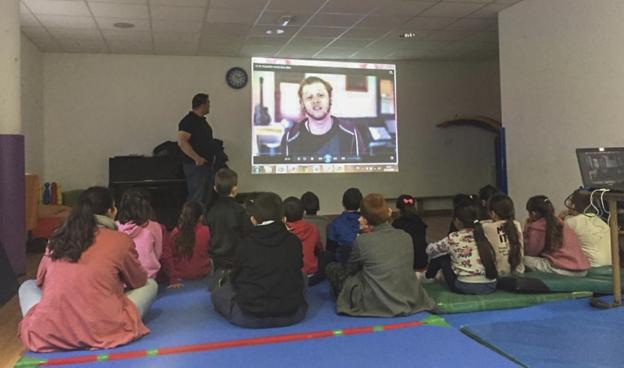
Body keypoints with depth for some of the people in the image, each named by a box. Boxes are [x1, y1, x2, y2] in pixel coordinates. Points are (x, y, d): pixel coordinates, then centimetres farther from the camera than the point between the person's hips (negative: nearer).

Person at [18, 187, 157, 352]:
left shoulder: (56, 238, 11)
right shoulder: (121, 240, 0)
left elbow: (40, 281, 25)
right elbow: (139, 281, 17)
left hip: (46, 334, 3)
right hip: (100, 332, -2)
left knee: (28, 285, 31)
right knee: (150, 284, 16)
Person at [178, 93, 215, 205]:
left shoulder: (202, 120, 16)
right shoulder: (188, 121, -14)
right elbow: (182, 142, -24)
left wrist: (211, 156, 16)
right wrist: (197, 158, -24)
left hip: (207, 165, 10)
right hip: (195, 165, -10)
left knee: (206, 197, 15)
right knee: (196, 199, -8)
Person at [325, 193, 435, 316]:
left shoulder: (362, 241, -14)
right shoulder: (406, 237, -1)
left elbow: (349, 270, 4)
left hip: (375, 306, -6)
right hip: (409, 303, 6)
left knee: (332, 268, 10)